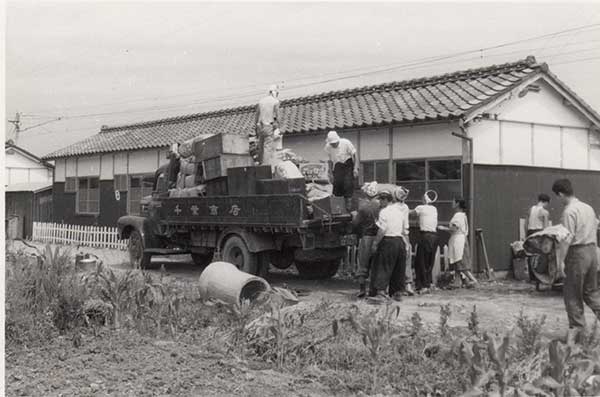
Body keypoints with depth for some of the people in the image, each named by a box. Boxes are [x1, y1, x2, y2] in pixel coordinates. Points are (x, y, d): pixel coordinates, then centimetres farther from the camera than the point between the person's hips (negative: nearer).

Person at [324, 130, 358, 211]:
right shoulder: (328, 147, -9)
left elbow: (354, 155, -10)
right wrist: (330, 172, 8)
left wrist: (355, 168, -14)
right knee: (337, 182, -8)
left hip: (348, 163, -2)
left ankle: (349, 200, -3)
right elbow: (330, 160, 6)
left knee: (348, 183, -14)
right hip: (338, 165, 2)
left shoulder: (346, 143, -19)